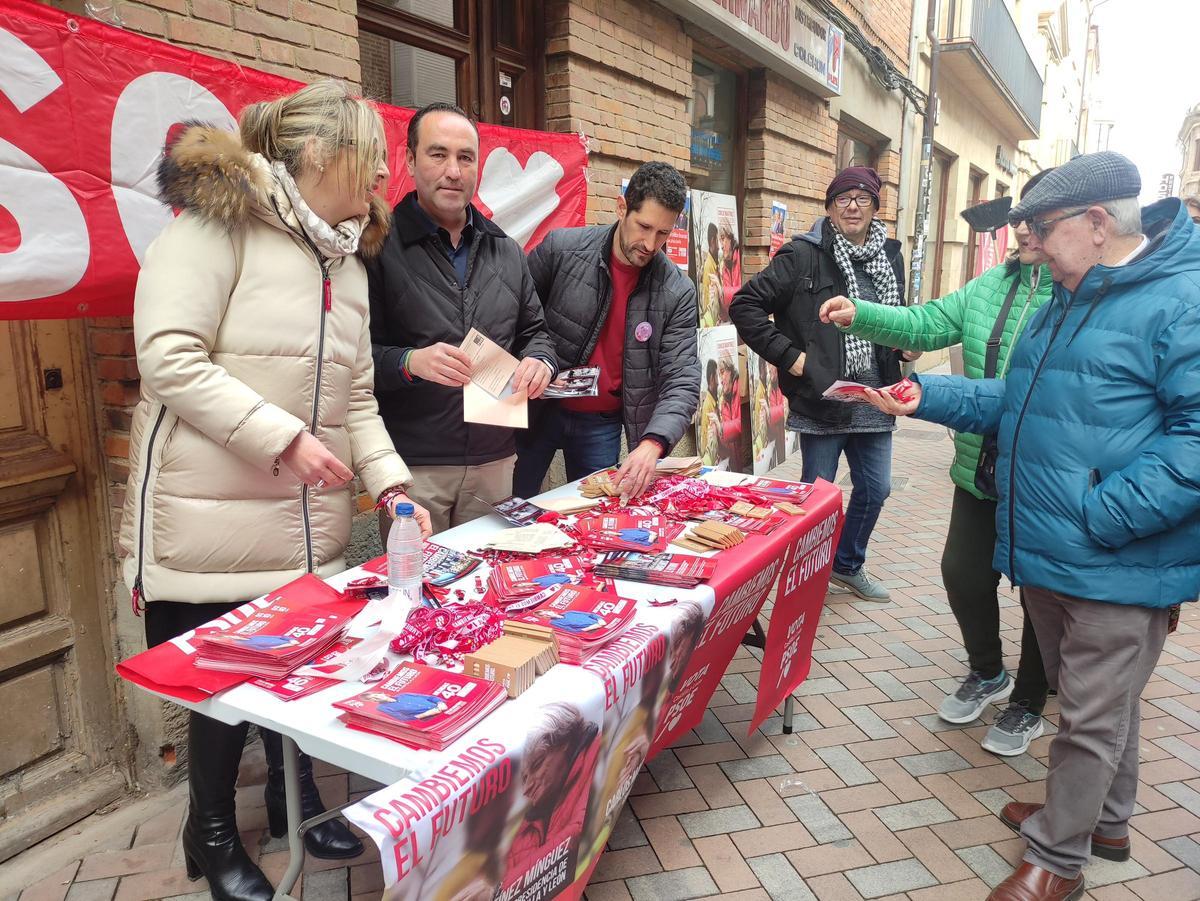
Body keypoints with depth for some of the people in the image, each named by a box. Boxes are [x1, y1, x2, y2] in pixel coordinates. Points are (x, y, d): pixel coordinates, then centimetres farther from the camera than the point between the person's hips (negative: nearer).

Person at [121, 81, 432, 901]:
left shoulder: (346, 262, 14)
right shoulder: (220, 224, -10)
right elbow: (168, 358, -19)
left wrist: (392, 485, 2)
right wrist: (282, 437, -23)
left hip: (311, 526, 7)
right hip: (212, 519, -6)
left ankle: (295, 795, 41)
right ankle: (212, 833, 33)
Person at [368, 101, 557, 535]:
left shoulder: (507, 252, 13)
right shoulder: (379, 247, -5)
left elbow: (534, 331, 19)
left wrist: (539, 362, -3)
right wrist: (409, 362, -26)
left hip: (495, 463, 5)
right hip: (412, 467, -5)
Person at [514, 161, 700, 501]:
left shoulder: (678, 292, -9)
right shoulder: (560, 248, -11)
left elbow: (682, 380, -14)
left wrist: (652, 443, -31)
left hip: (603, 423, 1)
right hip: (536, 409, 0)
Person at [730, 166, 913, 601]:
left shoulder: (890, 256, 9)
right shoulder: (803, 255, -9)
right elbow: (745, 305, -12)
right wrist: (787, 354, -15)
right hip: (821, 398, -6)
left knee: (875, 489, 16)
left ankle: (848, 564, 39)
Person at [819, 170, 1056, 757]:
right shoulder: (992, 285, 5)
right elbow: (926, 325, 4)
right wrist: (860, 316, -10)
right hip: (980, 472, 6)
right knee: (963, 573, 14)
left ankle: (1028, 706, 36)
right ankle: (987, 674, 42)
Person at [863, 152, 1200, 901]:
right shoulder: (1070, 302, 13)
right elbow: (1020, 404, 18)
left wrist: (1103, 517, -27)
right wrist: (928, 398, 8)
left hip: (1119, 566, -8)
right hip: (1048, 555, 9)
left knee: (1093, 718, 7)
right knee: (1097, 700, 24)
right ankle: (1105, 820, 44)